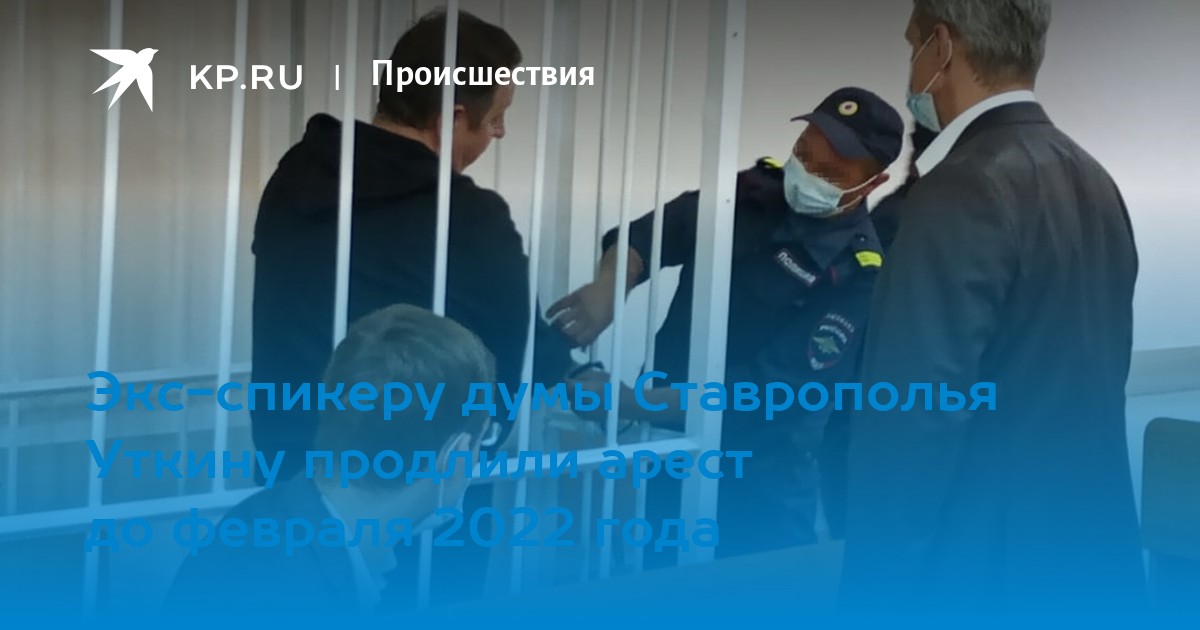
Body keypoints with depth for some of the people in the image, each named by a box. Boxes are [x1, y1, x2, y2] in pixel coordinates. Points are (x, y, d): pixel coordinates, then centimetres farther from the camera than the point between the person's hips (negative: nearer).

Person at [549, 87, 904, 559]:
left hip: (756, 483, -5)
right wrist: (607, 287, -27)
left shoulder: (855, 271, -18)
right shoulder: (753, 190, 0)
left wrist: (630, 405, -27)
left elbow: (769, 389, -22)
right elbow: (651, 233, -4)